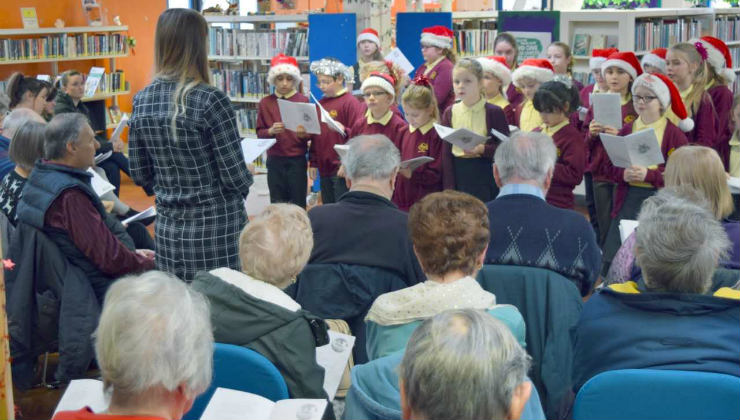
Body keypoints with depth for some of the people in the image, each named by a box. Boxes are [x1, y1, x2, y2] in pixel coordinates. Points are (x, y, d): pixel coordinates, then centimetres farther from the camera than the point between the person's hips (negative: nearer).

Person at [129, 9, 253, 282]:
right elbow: (235, 178, -14)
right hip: (216, 229, -6)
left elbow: (141, 175, 8)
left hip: (168, 229, 6)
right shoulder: (210, 100, -16)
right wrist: (244, 183, 8)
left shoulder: (141, 101, 2)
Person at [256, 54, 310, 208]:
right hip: (275, 161, 1)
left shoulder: (303, 101, 0)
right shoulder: (265, 103, 3)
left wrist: (303, 133, -20)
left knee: (298, 205, 1)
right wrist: (270, 131, -16)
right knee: (277, 204, 5)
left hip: (297, 160, -1)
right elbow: (259, 133, 5)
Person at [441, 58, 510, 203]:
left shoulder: (494, 112, -5)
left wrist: (483, 149, -22)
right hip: (458, 174, 3)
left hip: (486, 174, -3)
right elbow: (446, 153, 3)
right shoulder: (450, 113, 4)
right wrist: (449, 188, -3)